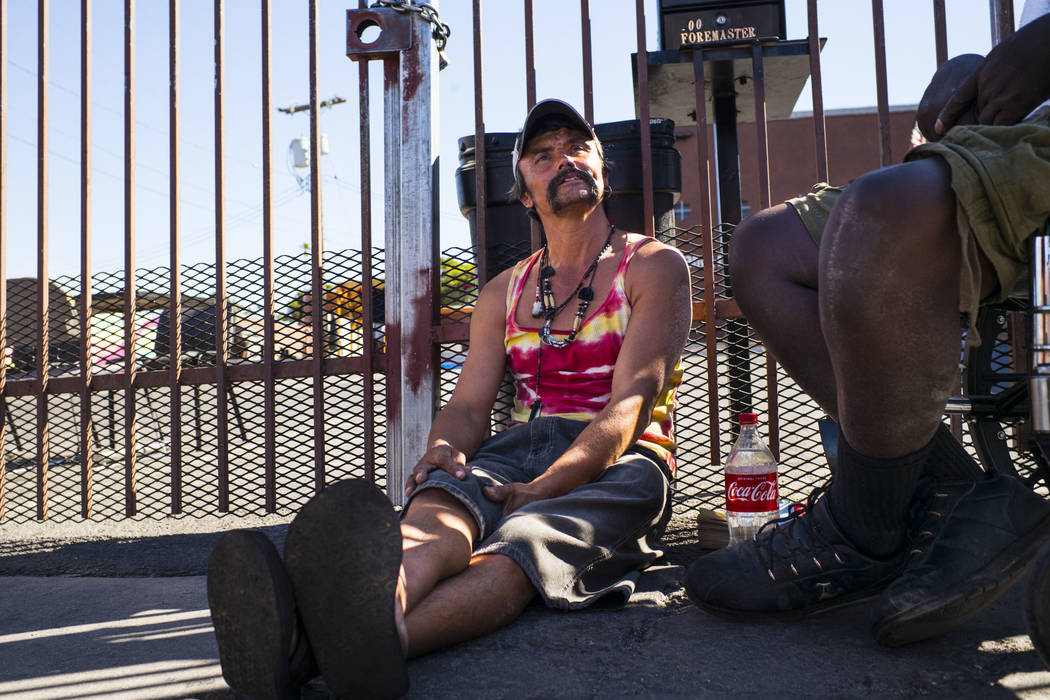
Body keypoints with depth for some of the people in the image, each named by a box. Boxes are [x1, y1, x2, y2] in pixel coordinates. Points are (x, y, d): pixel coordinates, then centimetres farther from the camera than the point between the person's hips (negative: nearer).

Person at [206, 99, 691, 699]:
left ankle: (363, 642, -68)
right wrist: (446, 448, -15)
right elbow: (469, 405, 12)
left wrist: (540, 489, -23)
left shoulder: (655, 267, 7)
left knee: (523, 543, -38)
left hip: (620, 465, -3)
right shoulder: (504, 293, 22)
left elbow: (631, 406, -7)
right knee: (438, 506, -34)